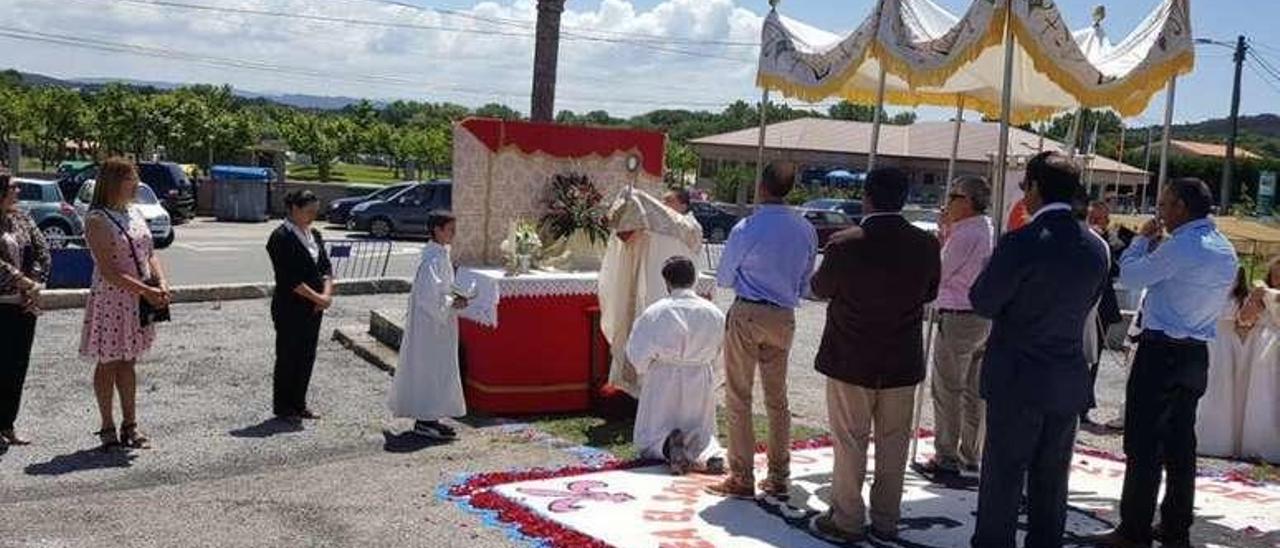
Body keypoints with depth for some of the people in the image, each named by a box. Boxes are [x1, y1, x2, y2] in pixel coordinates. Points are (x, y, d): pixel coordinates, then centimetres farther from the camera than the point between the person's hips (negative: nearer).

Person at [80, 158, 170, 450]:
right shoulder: (97, 220, -13)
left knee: (128, 363, 13)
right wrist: (146, 291, -23)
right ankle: (108, 428, 15)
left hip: (139, 301, 7)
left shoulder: (135, 214, 10)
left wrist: (161, 283, -6)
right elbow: (108, 270, -19)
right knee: (108, 364, 5)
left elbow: (150, 253, 12)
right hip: (110, 299, -7)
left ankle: (130, 425, 20)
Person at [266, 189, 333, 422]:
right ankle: (283, 407, 14)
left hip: (313, 308, 7)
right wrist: (317, 297, -17)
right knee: (288, 357, 3)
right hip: (290, 308, -7)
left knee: (307, 356, 12)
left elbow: (326, 267, 10)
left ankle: (298, 404, 23)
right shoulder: (281, 238, -13)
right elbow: (289, 278, -18)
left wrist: (327, 293, -8)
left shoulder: (314, 235, 12)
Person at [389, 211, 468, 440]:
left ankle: (427, 417, 22)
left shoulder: (441, 254, 10)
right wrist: (453, 304, -17)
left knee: (438, 368, 14)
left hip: (439, 321, 10)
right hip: (431, 322, -10)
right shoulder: (433, 258, -20)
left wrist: (454, 295, 6)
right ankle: (426, 420, 3)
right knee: (431, 368, -4)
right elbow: (429, 295, -25)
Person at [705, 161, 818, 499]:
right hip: (784, 316, 5)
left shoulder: (747, 229, -14)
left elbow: (723, 278, -1)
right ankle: (779, 477, 21)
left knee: (738, 398, 3)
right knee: (777, 398, 15)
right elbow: (805, 282, 9)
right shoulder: (805, 230, -1)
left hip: (747, 314, -5)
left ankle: (742, 479, 5)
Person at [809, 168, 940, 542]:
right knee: (893, 443, 14)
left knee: (850, 442, 9)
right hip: (903, 363, 3)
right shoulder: (926, 245, -9)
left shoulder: (845, 245, -18)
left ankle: (847, 521, 17)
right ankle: (886, 522, 24)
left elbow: (821, 289, -2)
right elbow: (930, 293, 7)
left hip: (851, 361, -3)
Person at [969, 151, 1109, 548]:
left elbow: (983, 303, -11)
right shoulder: (1095, 247, 2)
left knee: (1003, 475, 5)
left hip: (1017, 381, -5)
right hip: (1068, 383, 6)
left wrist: (993, 267, 5)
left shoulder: (1022, 243, -18)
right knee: (1051, 479, 14)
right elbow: (1088, 304, 12)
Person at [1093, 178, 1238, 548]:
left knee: (1143, 445, -3)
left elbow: (1130, 276, -9)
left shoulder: (1181, 246, -17)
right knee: (1181, 445, 14)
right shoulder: (1225, 250, 11)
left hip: (1161, 353, -9)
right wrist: (1157, 244, 15)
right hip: (1196, 353, 9)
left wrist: (1144, 238, 6)